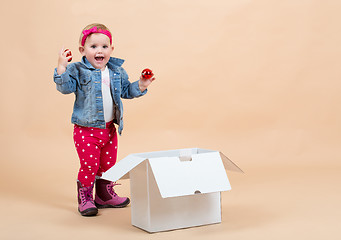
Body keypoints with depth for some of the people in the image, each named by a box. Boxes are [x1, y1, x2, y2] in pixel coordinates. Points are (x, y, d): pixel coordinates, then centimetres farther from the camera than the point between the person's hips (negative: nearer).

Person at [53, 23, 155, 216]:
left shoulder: (117, 71, 7)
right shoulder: (78, 70, -8)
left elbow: (126, 91, 18)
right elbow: (65, 87, -17)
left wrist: (140, 86, 2)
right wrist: (62, 68, -29)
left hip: (109, 129, 5)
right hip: (86, 130, -5)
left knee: (109, 164, 16)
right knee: (89, 165, -3)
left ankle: (105, 195, 34)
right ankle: (85, 199, 14)